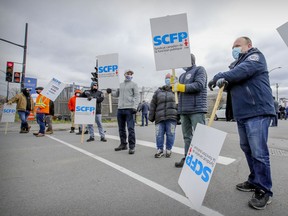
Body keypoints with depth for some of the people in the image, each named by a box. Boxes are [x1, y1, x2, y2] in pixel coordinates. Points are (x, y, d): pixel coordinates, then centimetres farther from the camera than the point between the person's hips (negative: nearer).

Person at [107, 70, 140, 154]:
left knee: (130, 128, -8)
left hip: (129, 109, -5)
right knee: (121, 128, 10)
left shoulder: (134, 84, 6)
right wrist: (111, 92, 4)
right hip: (120, 109, 6)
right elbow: (117, 94, 24)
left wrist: (134, 107, -16)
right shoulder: (120, 84, 20)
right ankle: (123, 144, 22)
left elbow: (136, 96, -4)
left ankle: (132, 146, -2)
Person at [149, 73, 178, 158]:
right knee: (159, 135, 3)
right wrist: (151, 116, 8)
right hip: (159, 117, 2)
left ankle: (168, 150, 20)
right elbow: (153, 105, 13)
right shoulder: (158, 91, 16)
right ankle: (160, 150, 18)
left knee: (170, 134, 3)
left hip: (171, 117, -2)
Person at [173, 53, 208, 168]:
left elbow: (199, 85, -14)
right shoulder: (182, 75, 24)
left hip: (197, 109, -7)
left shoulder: (199, 69, 3)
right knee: (187, 136, 11)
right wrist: (175, 87, 0)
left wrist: (182, 87, -12)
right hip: (184, 110, 7)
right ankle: (187, 158, 20)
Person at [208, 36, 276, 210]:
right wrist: (224, 82, -7)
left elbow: (243, 71, -18)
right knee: (247, 149, 12)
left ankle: (264, 191, 3)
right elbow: (233, 84, 16)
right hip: (242, 114, 8)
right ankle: (255, 181, 25)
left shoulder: (255, 56, 3)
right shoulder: (239, 63, 26)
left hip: (258, 112, -8)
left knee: (259, 152, -9)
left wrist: (220, 76, -14)